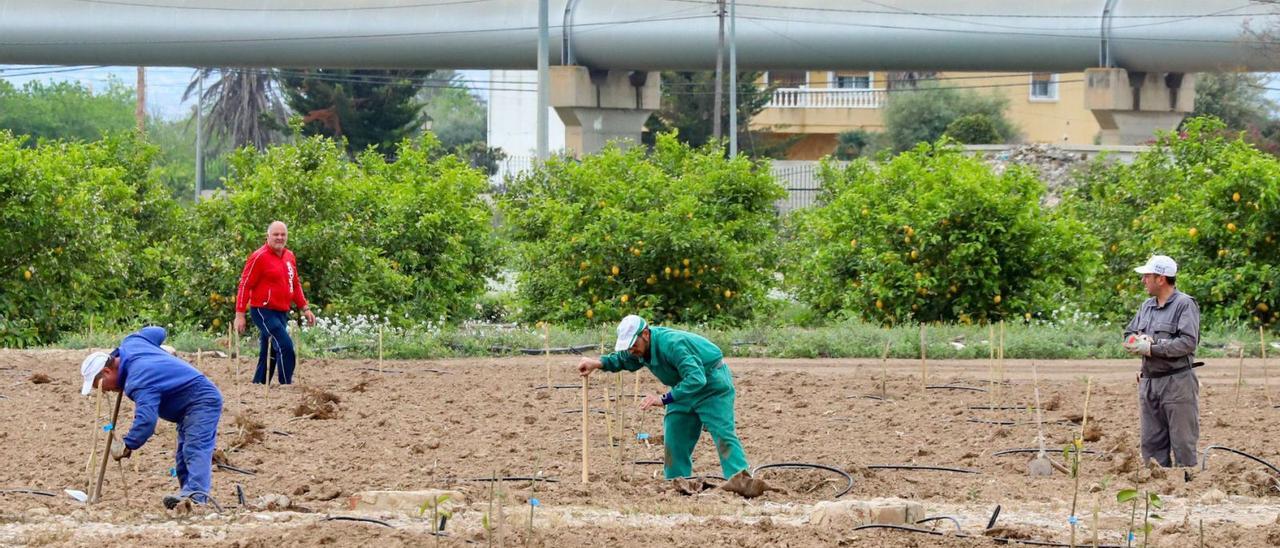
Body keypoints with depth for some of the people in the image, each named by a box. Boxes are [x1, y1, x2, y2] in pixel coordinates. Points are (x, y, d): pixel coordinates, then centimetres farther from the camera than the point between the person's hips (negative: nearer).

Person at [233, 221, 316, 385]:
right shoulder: (259, 257, -10)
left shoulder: (290, 257, 13)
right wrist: (240, 315, -14)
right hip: (264, 311, -8)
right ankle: (286, 385, -14)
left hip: (281, 314, 8)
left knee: (269, 354, 11)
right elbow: (244, 285, -10)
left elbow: (295, 285, 23)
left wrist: (305, 308, 16)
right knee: (285, 346, -18)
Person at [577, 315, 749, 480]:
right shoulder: (640, 347, -8)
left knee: (723, 435, -16)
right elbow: (621, 359, 14)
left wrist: (664, 399, -47)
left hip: (712, 384, -9)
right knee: (674, 436, 5)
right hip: (686, 388, 9)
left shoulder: (672, 344, -36)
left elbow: (696, 379, -43)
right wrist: (597, 363, -5)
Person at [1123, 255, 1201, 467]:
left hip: (1177, 383, -8)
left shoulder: (1185, 304, -8)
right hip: (1149, 382, 8)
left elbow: (1188, 342, -18)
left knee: (1183, 442, -4)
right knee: (1151, 443, 9)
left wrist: (1152, 348, -18)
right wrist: (1139, 340, -6)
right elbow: (1129, 335, 18)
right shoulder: (1147, 306, 16)